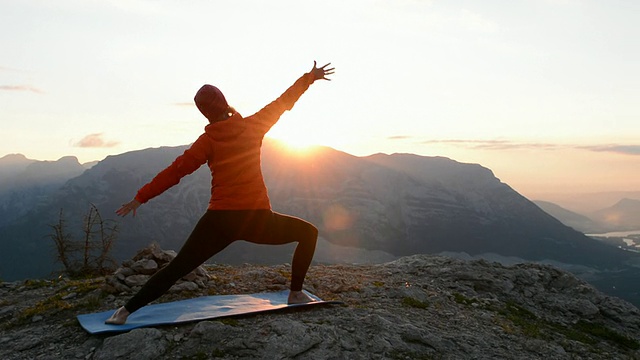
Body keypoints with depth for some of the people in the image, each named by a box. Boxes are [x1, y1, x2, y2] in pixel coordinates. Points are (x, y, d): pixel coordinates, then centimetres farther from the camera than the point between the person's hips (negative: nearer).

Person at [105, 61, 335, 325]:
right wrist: (310, 77, 25)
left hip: (219, 221, 1)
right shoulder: (253, 126, 2)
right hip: (256, 218, -1)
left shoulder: (207, 141, 1)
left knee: (177, 268, 10)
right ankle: (296, 293, 18)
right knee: (308, 232, 20)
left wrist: (141, 197, 3)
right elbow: (283, 102, 13)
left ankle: (126, 311, 7)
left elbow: (176, 171, -2)